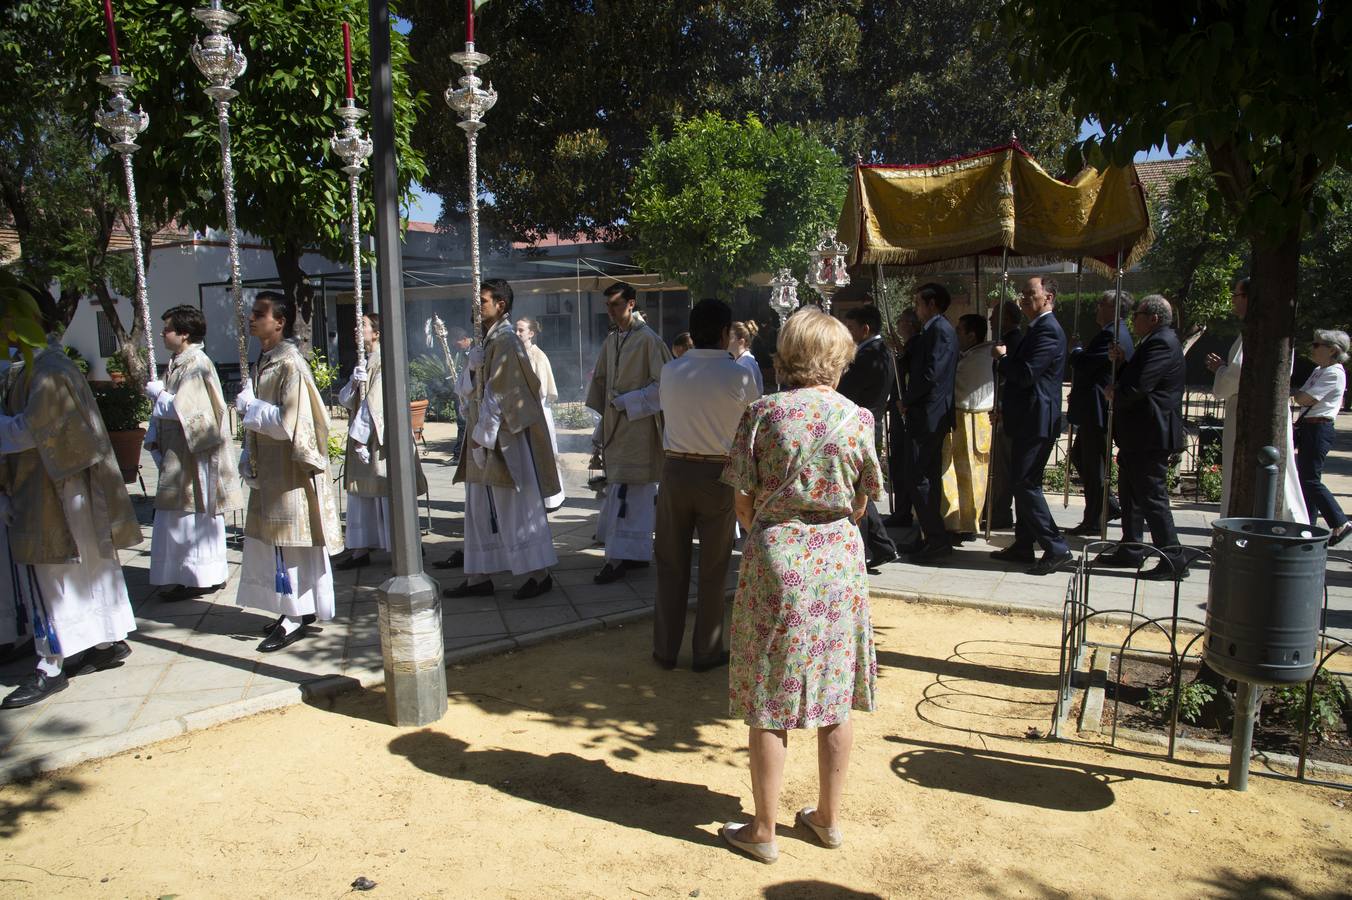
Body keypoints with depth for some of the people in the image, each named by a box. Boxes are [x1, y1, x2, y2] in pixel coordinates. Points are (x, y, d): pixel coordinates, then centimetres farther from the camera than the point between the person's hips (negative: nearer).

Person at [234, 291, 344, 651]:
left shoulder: (289, 364, -17)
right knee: (275, 543, 14)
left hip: (290, 473, -9)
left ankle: (297, 618, 8)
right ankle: (294, 610, 24)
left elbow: (289, 422, -24)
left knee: (290, 545, -1)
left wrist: (249, 406, -12)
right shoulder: (266, 361, 11)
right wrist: (250, 458, 10)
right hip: (270, 470, 9)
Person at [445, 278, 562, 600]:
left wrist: (483, 437, -18)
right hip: (485, 436, 10)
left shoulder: (505, 341, -13)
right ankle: (479, 577, 20)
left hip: (504, 439, -10)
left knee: (517, 507, -3)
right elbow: (470, 388, 14)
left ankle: (539, 573, 8)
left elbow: (499, 393, -18)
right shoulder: (489, 340, 15)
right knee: (481, 509, 12)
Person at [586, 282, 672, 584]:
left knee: (624, 491, -7)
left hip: (637, 427, -7)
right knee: (640, 491, 12)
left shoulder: (648, 339, -9)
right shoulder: (610, 341, 13)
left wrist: (628, 401, -14)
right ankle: (638, 552, 19)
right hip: (614, 427, 7)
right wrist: (601, 428, 13)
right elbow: (601, 383, 18)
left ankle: (619, 558, -3)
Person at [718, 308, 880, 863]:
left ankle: (763, 831, 18)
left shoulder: (763, 413, -7)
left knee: (770, 700, 7)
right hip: (839, 559, 3)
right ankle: (828, 818, 29)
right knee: (835, 696, 14)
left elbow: (743, 499, -5)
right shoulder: (857, 418, -2)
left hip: (776, 557, -2)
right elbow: (862, 501, 5)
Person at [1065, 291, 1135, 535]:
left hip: (1097, 411, -11)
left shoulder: (1111, 334, -19)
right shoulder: (1120, 333, 16)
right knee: (1079, 457, 19)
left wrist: (1076, 352, -3)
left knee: (1093, 466, -2)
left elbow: (1083, 364, -22)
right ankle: (1109, 505, 24)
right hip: (1095, 411, 11)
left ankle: (1094, 521, 8)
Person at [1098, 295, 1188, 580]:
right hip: (1139, 437, 11)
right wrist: (1122, 362, 2)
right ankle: (1129, 551, 26)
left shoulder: (1161, 343, -17)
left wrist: (1113, 394, -7)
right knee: (1130, 495, 17)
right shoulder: (1154, 342, 17)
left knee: (1153, 498, -7)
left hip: (1150, 437, -11)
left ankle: (1173, 560, 0)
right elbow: (1133, 376, 18)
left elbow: (1137, 386, -25)